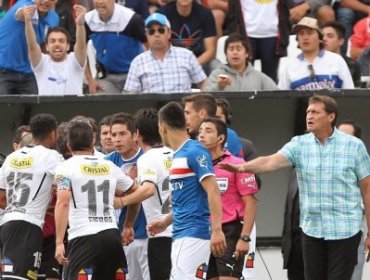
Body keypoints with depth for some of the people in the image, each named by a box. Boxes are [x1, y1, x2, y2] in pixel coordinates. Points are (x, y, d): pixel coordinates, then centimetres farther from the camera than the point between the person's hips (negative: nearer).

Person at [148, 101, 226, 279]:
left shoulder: (194, 152, -11)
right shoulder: (178, 156, 17)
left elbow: (213, 192, -18)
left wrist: (216, 230, -25)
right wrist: (165, 222, 29)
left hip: (194, 234, -9)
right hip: (181, 236, 9)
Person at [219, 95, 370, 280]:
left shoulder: (354, 146, -3)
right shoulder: (300, 145, 2)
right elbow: (271, 162, -14)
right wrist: (242, 167, -34)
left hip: (344, 230, -3)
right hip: (311, 230, 3)